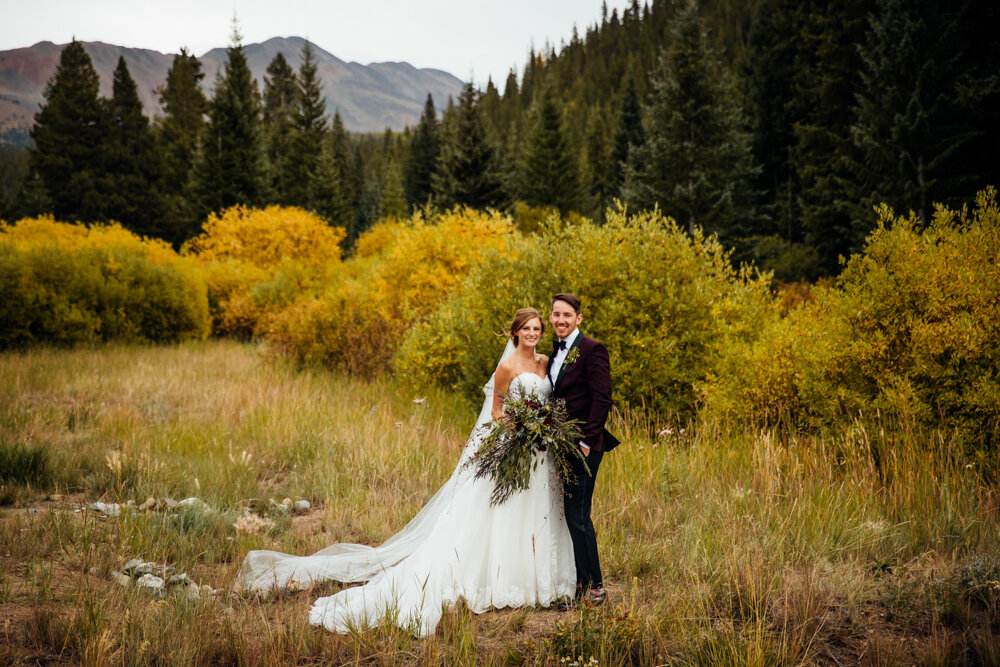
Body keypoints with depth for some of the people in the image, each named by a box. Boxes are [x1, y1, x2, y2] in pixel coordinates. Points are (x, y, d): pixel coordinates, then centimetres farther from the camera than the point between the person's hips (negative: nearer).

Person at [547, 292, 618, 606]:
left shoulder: (592, 350, -10)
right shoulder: (554, 352, 15)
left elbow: (601, 400, -14)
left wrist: (586, 442, -17)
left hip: (584, 445, -8)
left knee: (577, 515, -8)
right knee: (573, 515, 11)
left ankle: (593, 587, 0)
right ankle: (582, 583, 19)